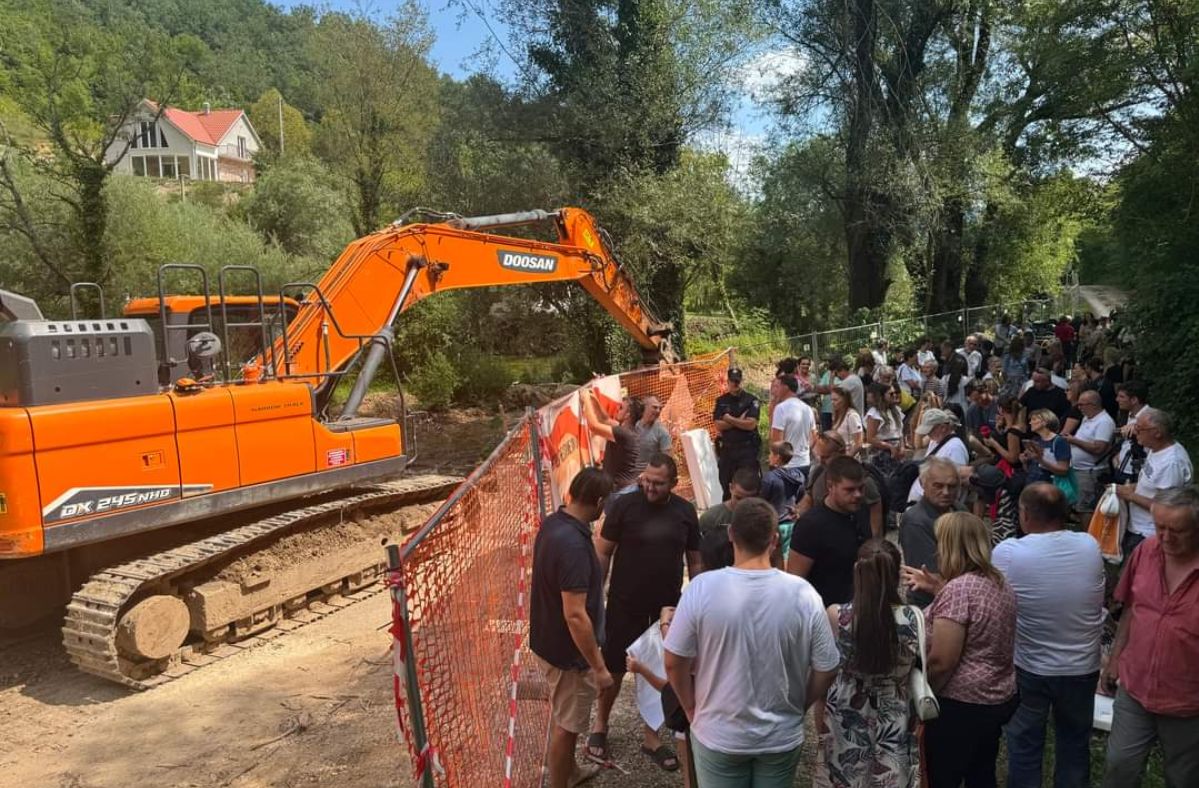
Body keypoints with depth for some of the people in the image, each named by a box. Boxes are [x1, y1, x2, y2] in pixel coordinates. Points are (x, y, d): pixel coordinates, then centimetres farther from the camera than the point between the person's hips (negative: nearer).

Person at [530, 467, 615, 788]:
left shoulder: (552, 523, -3)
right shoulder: (573, 545, -33)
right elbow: (575, 616, -31)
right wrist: (599, 667, -22)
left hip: (547, 640, 10)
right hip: (567, 651, -10)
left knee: (563, 715, 28)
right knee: (567, 724, 11)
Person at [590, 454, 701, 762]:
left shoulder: (685, 512, -4)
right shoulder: (625, 505, -13)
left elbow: (694, 561, 5)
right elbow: (603, 552, -7)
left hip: (668, 605, 3)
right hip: (625, 604, -2)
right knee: (614, 667, 8)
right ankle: (600, 726, 28)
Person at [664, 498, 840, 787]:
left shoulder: (702, 589, -19)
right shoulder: (803, 594, -16)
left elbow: (674, 663, -11)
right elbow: (825, 670, -8)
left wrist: (692, 709, 6)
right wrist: (797, 708, 10)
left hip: (718, 735, -1)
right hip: (782, 737, 1)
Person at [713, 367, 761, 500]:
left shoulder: (751, 400, -1)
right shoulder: (721, 401, 8)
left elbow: (751, 424, -13)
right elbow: (718, 425, -3)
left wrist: (729, 419, -7)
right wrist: (739, 421, -9)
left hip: (747, 448, -3)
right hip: (727, 449, 3)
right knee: (726, 486, 9)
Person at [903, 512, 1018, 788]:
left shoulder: (958, 588, -22)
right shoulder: (1001, 583, 4)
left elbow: (941, 662, -22)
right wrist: (938, 588, 12)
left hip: (962, 705, -9)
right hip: (999, 699, 9)